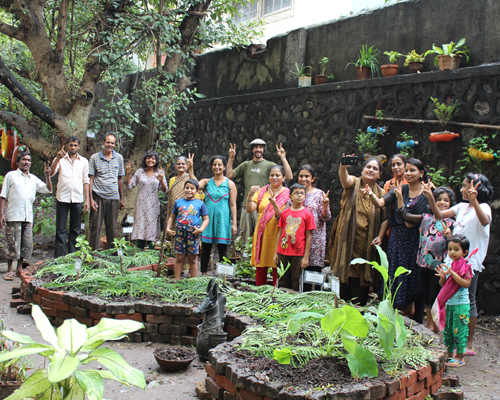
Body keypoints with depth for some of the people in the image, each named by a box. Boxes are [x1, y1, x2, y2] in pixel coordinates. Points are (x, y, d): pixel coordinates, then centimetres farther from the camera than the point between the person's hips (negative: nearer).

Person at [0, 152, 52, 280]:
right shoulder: (11, 175, 5)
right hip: (13, 216, -4)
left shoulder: (33, 179, 17)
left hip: (28, 217, 5)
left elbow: (48, 189, 17)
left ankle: (19, 269, 16)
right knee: (13, 245, -4)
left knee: (27, 245, 4)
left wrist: (47, 176, 4)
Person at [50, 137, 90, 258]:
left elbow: (85, 181, 13)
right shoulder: (60, 159, 6)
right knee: (60, 229, 0)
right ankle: (59, 257, 3)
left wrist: (87, 200, 7)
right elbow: (51, 173, -10)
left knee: (75, 229, 5)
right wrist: (57, 158, -24)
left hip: (77, 199, 2)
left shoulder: (84, 161, 12)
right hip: (62, 198, -2)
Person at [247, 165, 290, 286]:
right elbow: (249, 210, -1)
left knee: (277, 268, 2)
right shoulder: (261, 192, 10)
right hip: (262, 235, 3)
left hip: (277, 236, -3)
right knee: (260, 267, 7)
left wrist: (274, 203, -24)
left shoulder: (287, 194, 1)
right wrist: (250, 195, -18)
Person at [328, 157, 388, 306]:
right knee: (344, 273, -1)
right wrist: (343, 167, -46)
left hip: (366, 243, 1)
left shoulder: (381, 193, 7)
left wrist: (379, 236, -8)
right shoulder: (353, 183, 1)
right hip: (348, 240, -1)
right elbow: (344, 177, -23)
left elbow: (385, 219, 8)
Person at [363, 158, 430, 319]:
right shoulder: (400, 190, 7)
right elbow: (380, 203, -8)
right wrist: (371, 195, -29)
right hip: (398, 240, 3)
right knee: (397, 278, 6)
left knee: (417, 281, 2)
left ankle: (418, 321, 14)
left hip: (417, 241, -2)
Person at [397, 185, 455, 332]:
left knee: (434, 297, -2)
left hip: (439, 265, -3)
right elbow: (405, 215, 6)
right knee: (427, 296, 13)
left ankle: (434, 327, 12)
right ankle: (429, 324, 27)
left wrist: (448, 235, -25)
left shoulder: (451, 223, 0)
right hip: (424, 263, 3)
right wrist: (400, 197, -1)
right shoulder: (426, 218, 8)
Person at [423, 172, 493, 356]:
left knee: (468, 300, -1)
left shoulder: (483, 207, -10)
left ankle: (469, 344, 7)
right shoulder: (461, 207, 13)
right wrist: (430, 198, -4)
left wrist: (474, 201, -48)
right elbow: (439, 215, 9)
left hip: (471, 260, -7)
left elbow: (484, 221, -33)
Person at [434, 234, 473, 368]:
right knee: (447, 329, 13)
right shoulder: (447, 265, 7)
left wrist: (452, 273, -26)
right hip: (448, 303, 6)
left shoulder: (465, 266, -10)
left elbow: (466, 284, -23)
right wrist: (442, 276, -10)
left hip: (461, 304, -6)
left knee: (459, 329, -1)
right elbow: (442, 284, 12)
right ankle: (449, 353, 26)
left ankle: (459, 357, 9)